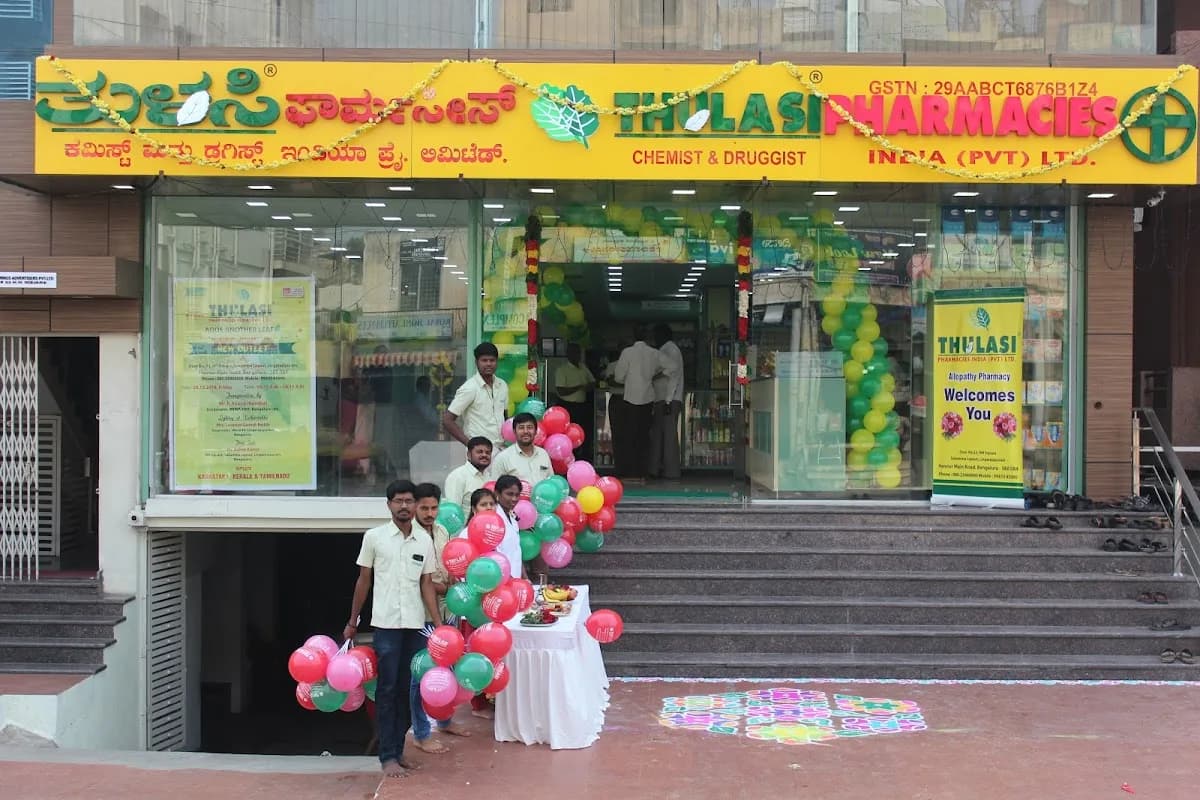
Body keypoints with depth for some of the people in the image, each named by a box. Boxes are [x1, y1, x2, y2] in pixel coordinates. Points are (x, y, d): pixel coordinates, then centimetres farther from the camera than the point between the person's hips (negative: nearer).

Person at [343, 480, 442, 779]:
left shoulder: (424, 540, 6)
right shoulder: (374, 537, 0)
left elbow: (427, 585, 8)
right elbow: (363, 581, 5)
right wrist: (352, 622, 7)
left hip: (416, 625, 3)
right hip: (386, 624, -3)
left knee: (407, 690, 7)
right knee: (387, 690, -1)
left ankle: (398, 750, 17)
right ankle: (388, 756, 3)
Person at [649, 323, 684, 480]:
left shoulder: (671, 350, -7)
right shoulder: (662, 351, 21)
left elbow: (672, 375, -15)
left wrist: (668, 402, -20)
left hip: (669, 400, -10)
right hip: (661, 400, 10)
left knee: (669, 434, -9)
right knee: (657, 434, 9)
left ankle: (671, 471, -8)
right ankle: (656, 469, 13)